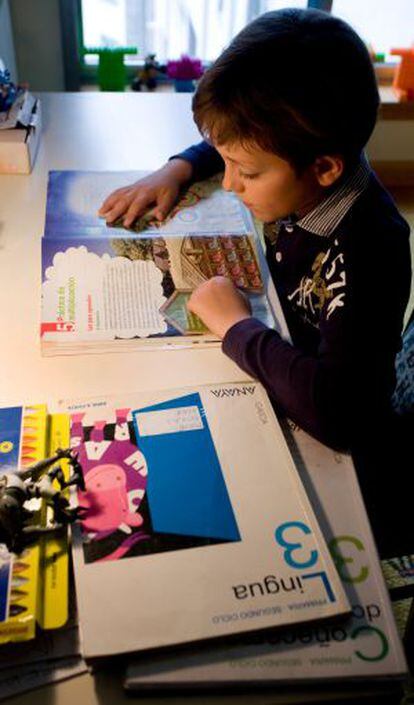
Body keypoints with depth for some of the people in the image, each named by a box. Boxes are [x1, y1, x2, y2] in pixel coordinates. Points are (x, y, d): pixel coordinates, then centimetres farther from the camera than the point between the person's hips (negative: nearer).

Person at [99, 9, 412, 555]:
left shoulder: (366, 251, -35)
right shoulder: (302, 169, -12)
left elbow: (336, 410, -46)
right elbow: (229, 143, 11)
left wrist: (236, 324, -33)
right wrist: (177, 170, -7)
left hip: (334, 450, -6)